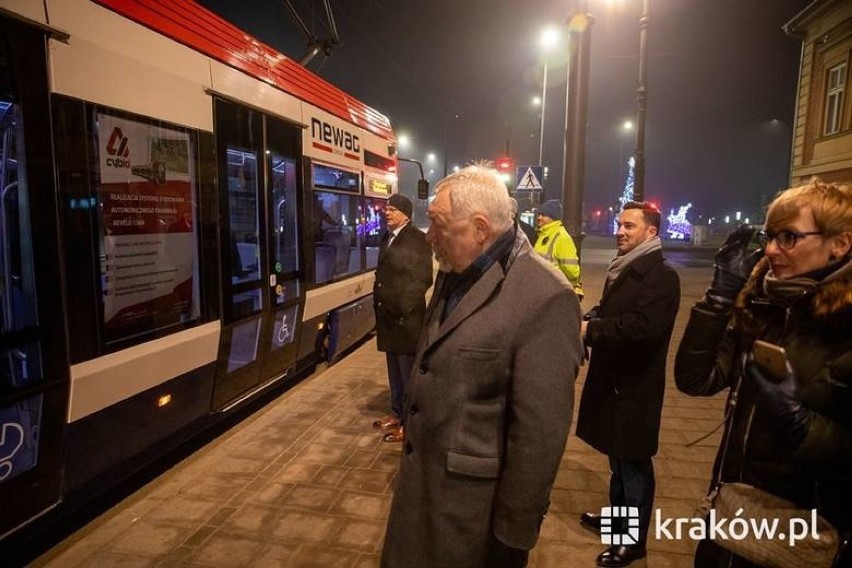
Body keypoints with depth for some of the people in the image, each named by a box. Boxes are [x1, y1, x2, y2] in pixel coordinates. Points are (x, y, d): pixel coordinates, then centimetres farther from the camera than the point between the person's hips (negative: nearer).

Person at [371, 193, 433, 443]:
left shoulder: (416, 238, -11)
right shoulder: (388, 237, 13)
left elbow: (422, 278, -15)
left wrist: (403, 309, -16)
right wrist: (380, 307, 12)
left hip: (406, 317, -8)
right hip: (388, 315, 8)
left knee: (408, 372, 2)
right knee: (394, 370, 18)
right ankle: (397, 413, 32)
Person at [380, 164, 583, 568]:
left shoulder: (544, 298, -25)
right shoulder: (455, 273, 2)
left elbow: (539, 434, -22)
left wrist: (513, 533, -16)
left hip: (473, 498, -8)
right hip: (420, 475, 8)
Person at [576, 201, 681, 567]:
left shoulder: (662, 276, -18)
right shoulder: (623, 269, 11)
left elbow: (642, 327, -30)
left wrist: (591, 330, -24)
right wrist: (590, 319, -4)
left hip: (634, 386, -9)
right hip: (611, 379, 9)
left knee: (633, 462, 5)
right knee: (617, 456, 22)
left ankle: (634, 538, 22)